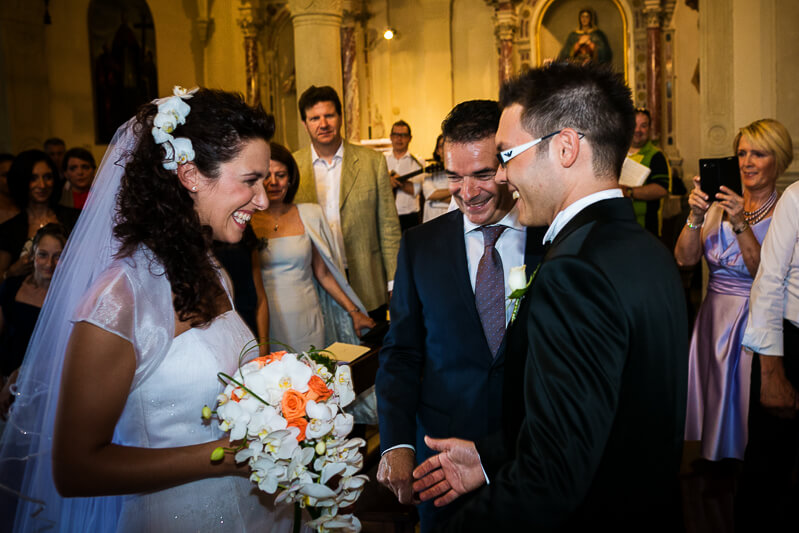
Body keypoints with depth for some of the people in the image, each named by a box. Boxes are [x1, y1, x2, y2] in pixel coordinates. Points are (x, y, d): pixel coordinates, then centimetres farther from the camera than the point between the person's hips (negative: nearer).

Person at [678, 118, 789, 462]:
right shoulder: (720, 205, 3)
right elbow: (684, 259, -5)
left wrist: (741, 224, -26)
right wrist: (696, 217, -20)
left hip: (755, 320, -4)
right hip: (713, 316, 4)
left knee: (742, 400, 8)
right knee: (711, 397, 16)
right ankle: (711, 453, 37)